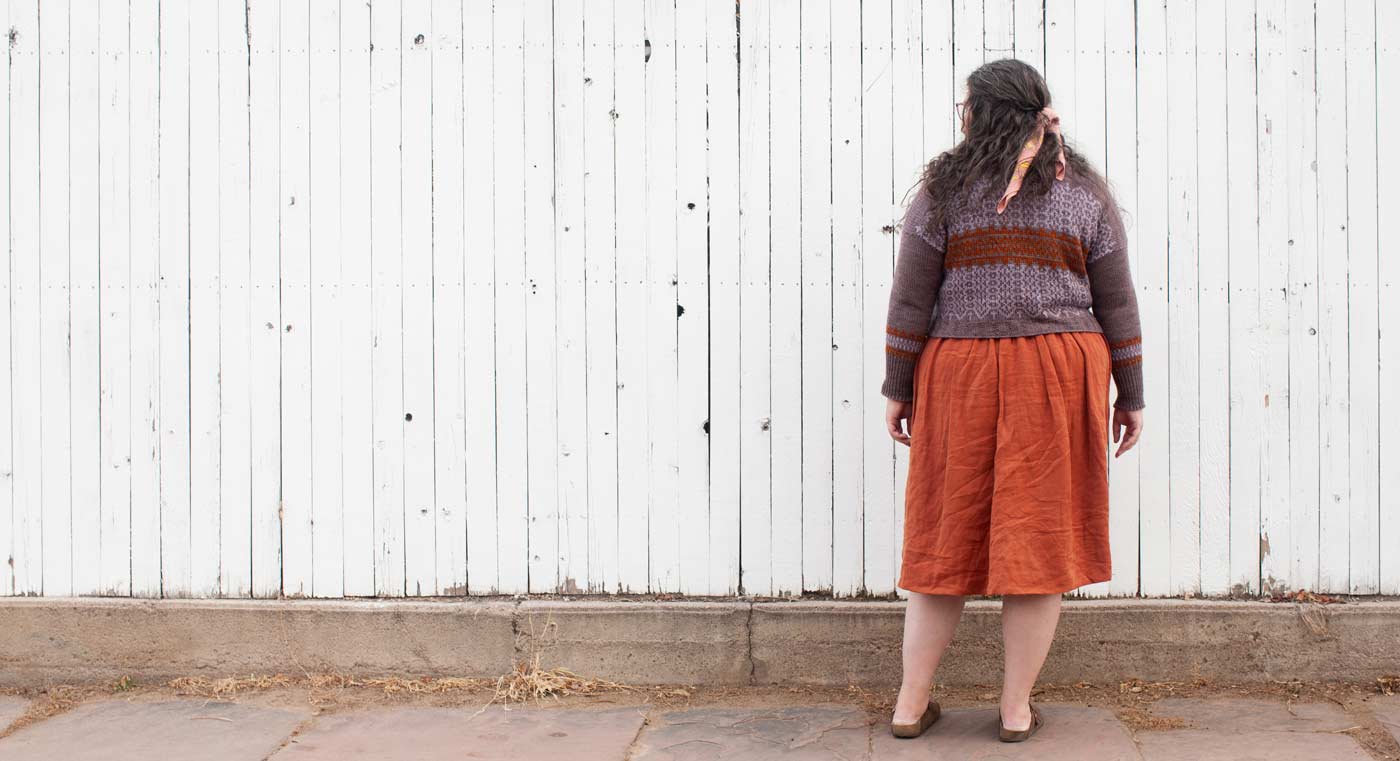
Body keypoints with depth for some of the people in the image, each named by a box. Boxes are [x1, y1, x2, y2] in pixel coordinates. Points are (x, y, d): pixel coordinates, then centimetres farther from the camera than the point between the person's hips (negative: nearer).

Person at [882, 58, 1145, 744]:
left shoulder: (945, 190, 2)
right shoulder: (1086, 192, 7)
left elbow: (909, 300, -1)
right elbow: (1117, 304, 6)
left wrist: (897, 388, 5)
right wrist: (1130, 395, 12)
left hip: (960, 374, 0)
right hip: (1057, 377, 0)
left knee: (948, 532, 7)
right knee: (1039, 532, 5)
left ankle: (910, 704, 14)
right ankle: (1016, 710, 10)